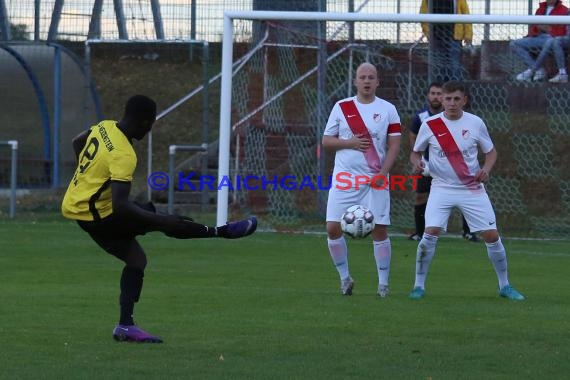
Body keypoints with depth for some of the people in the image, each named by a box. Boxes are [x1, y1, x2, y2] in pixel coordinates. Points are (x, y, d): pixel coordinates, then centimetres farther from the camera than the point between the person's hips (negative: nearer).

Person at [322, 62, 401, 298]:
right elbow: (326, 141, 7)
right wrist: (350, 143, -11)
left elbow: (394, 144, 0)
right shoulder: (341, 107, 6)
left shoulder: (387, 110, 3)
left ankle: (383, 283, 6)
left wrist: (382, 173, -11)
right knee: (333, 227, -6)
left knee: (380, 230, -3)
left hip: (375, 180, -1)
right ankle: (344, 277, 10)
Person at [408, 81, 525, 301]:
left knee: (492, 235, -2)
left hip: (472, 189, 1)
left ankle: (504, 286, 15)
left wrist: (486, 169, -12)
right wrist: (416, 163, -16)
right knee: (430, 233, -18)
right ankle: (419, 286, -5)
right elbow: (415, 152, 8)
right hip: (442, 189, -1)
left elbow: (491, 151, 8)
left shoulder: (475, 123, -3)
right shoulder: (430, 125, -5)